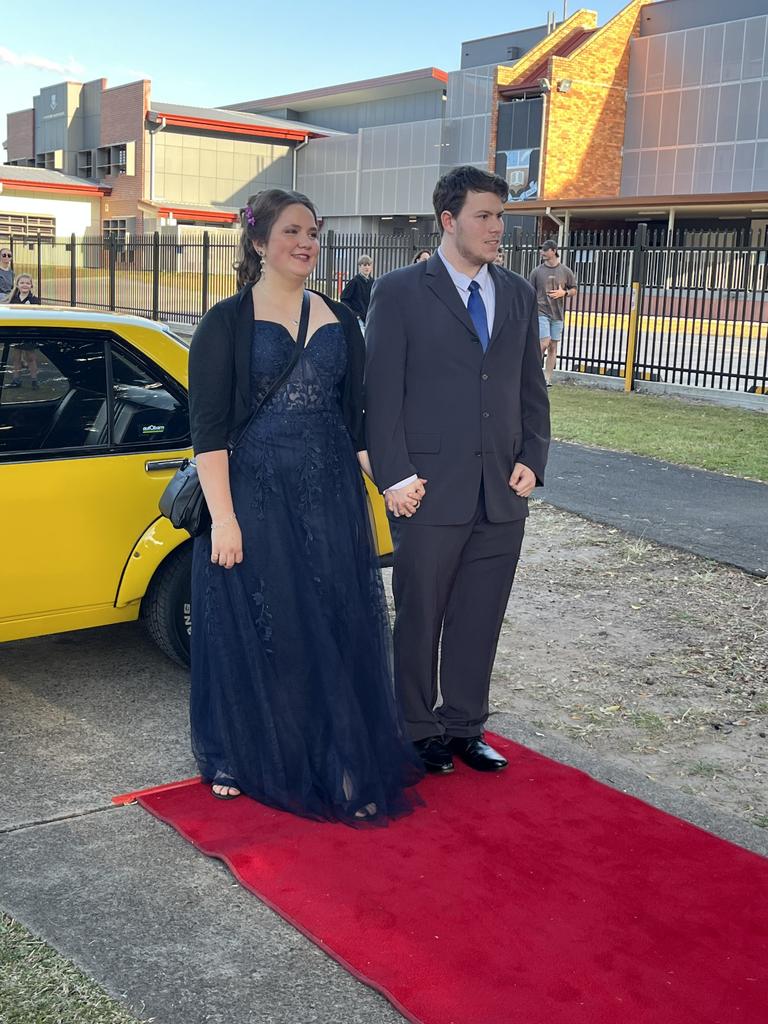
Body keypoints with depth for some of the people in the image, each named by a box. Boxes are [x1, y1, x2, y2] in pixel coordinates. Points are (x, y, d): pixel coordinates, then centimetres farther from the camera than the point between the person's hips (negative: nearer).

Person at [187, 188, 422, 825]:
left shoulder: (340, 321, 10)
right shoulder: (226, 324, -4)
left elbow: (358, 417, 13)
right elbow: (208, 428, -8)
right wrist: (223, 518, -14)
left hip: (331, 501, 4)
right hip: (253, 498, -3)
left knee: (339, 628, 5)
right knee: (252, 628, 7)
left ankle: (343, 765, 19)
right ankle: (238, 757, 27)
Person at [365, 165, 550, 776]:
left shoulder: (518, 294, 12)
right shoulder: (401, 292, -4)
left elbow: (532, 388, 15)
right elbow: (380, 392, -6)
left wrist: (531, 460, 3)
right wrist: (393, 476, -11)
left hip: (503, 494, 5)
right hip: (431, 491, -4)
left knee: (479, 621, 13)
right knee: (419, 619, 9)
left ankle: (464, 726, 29)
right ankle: (418, 731, 26)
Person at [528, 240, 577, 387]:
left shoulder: (566, 271, 4)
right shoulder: (537, 271, 1)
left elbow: (573, 291, 12)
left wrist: (563, 293, -10)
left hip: (557, 314, 2)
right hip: (541, 312, -2)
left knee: (553, 347, 4)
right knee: (544, 343, -15)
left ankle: (547, 378, 9)